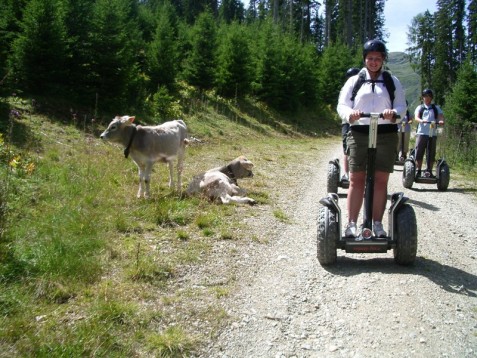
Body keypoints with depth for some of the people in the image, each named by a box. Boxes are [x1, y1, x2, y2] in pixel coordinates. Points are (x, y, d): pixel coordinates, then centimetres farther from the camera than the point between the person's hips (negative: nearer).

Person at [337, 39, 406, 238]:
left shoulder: (392, 81, 15)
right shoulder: (354, 81, 13)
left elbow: (401, 106, 6)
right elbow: (342, 105, 4)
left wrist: (394, 114, -18)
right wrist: (350, 114, -19)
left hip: (386, 134, 1)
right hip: (359, 133, -1)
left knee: (380, 180, 0)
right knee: (356, 180, -4)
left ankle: (377, 224, 6)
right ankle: (351, 223, -1)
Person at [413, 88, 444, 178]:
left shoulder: (436, 108, 17)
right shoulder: (419, 108, 13)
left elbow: (441, 116, 2)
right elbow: (416, 117, -4)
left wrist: (441, 121, -22)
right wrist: (421, 121, -27)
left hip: (432, 134, 1)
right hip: (421, 133, -1)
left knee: (431, 154, 1)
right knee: (419, 153, -5)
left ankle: (429, 171, 8)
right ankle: (418, 171, 3)